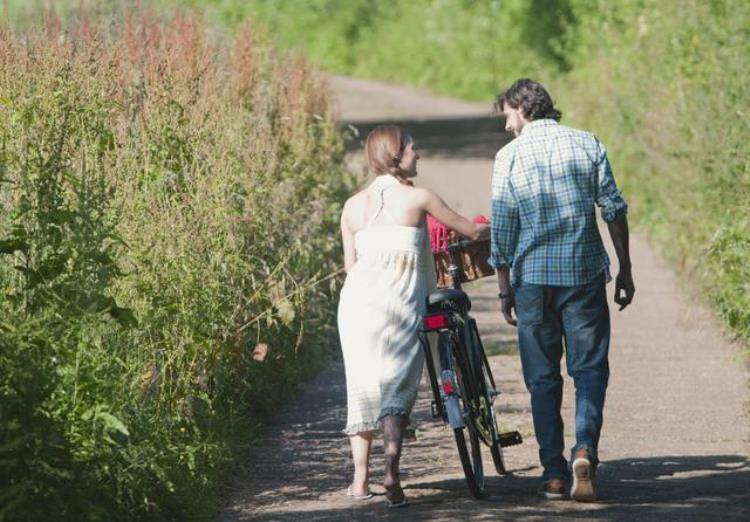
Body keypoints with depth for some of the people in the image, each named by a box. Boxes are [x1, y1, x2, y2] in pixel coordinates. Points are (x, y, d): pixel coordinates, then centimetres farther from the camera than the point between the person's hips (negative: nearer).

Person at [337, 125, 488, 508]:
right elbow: (470, 231, 8)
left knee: (363, 383, 13)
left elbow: (350, 264, 12)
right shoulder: (417, 197, 1)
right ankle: (391, 471, -17)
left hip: (357, 300, 3)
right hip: (400, 300, -3)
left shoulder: (353, 206, 11)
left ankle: (360, 477, 13)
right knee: (398, 385, 0)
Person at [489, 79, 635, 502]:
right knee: (590, 368, 5)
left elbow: (502, 229, 0)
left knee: (543, 376, 8)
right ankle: (585, 448, -18)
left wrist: (504, 288, 7)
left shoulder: (509, 156, -1)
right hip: (585, 272, 0)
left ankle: (555, 473, 7)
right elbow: (615, 211, 2)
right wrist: (625, 272, 9)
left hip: (533, 277, 0)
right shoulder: (588, 145, 3)